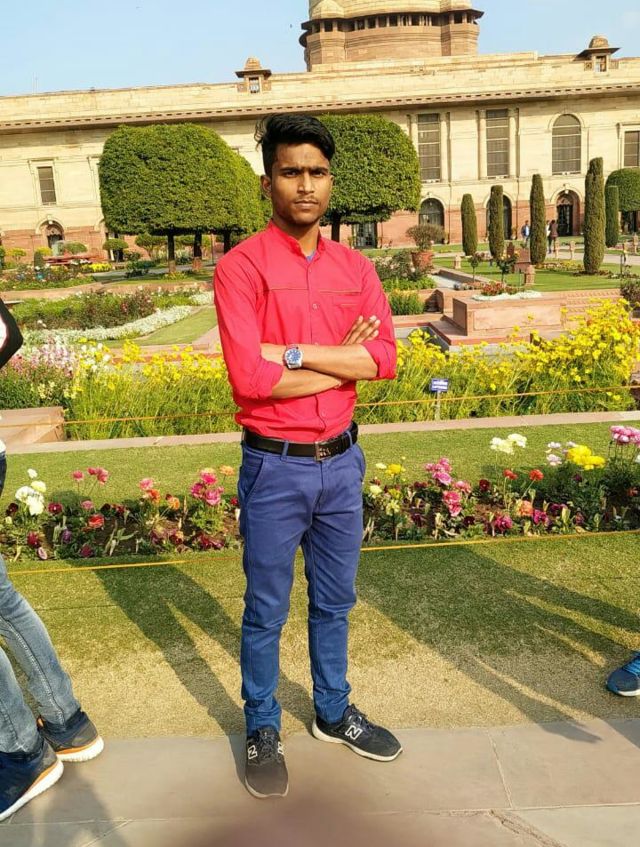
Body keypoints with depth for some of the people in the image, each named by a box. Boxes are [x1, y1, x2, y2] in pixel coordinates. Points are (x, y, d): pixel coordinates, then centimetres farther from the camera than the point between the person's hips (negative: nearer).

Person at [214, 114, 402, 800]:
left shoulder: (355, 268, 4)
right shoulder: (241, 267, -10)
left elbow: (384, 359, -8)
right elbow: (250, 379, -21)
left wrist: (295, 352, -18)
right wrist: (340, 360, -12)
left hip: (342, 460, 5)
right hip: (274, 466, -4)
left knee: (335, 601, 20)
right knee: (266, 611, 11)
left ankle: (334, 712, 41)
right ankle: (262, 731, 32)